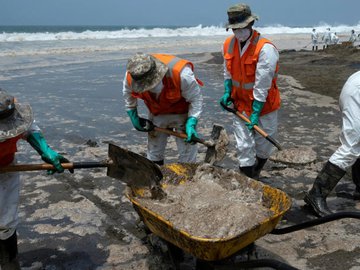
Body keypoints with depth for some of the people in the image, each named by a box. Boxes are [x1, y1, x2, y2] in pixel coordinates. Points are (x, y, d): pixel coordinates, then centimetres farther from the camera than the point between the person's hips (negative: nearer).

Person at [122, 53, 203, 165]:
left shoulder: (181, 74, -37)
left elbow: (196, 98, -22)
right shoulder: (130, 76, -25)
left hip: (181, 113, -3)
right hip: (156, 113, 3)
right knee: (154, 153, 12)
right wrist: (133, 117, 3)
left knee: (187, 152, -1)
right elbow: (128, 96, -1)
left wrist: (191, 123, -30)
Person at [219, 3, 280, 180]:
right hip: (241, 104, 4)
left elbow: (262, 85, -22)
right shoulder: (228, 44, -5)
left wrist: (255, 113, -19)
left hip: (263, 104, -3)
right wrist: (227, 93, -1)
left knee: (264, 143, 13)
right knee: (243, 146, 4)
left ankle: (256, 174, 39)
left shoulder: (265, 49, -23)